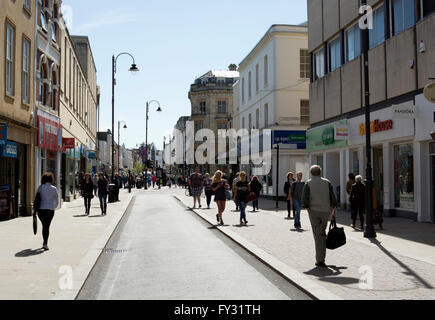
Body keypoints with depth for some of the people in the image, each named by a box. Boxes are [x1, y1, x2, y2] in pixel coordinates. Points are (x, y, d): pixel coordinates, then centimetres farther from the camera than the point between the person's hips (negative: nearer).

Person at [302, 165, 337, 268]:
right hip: (325, 211, 2)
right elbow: (333, 197, 0)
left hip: (313, 211, -2)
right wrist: (334, 210, 5)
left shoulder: (308, 183, -1)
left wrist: (308, 210, 0)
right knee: (322, 233, 17)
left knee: (317, 235, 0)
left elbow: (304, 199, -10)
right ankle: (321, 257, 20)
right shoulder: (327, 182, 5)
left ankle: (320, 260, -5)